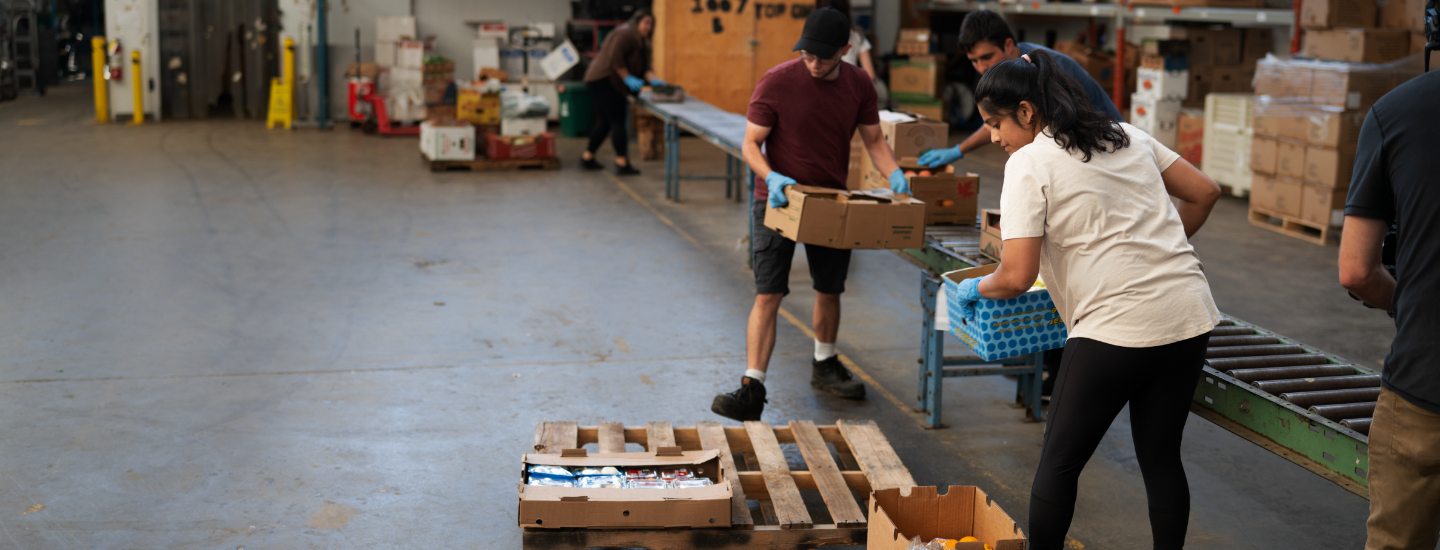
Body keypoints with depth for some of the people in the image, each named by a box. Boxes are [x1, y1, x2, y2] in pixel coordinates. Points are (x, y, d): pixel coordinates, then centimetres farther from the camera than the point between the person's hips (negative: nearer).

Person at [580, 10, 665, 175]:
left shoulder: (642, 43, 19)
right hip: (604, 80, -11)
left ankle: (587, 157, 23)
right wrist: (628, 78, -20)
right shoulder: (625, 34, -12)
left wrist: (653, 79, -7)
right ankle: (622, 163, -10)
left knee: (605, 122, 16)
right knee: (618, 122, -11)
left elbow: (644, 67, 11)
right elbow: (615, 58, -22)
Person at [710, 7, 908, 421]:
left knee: (830, 289, 17)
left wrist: (894, 173, -13)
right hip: (779, 199, -4)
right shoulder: (777, 82, -15)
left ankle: (825, 365, 39)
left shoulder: (858, 85, -2)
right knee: (768, 295, -11)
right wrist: (770, 177, -30)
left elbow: (874, 140, 6)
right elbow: (750, 143, -11)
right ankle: (752, 389, -10)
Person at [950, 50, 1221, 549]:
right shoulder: (1127, 136, 14)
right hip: (1189, 319, 7)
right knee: (1161, 459, 17)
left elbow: (1017, 277, -13)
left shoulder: (1029, 163, -7)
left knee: (1059, 463, 8)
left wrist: (974, 289, 6)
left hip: (1116, 328, -7)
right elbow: (1204, 193, 18)